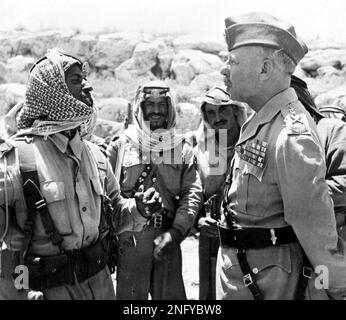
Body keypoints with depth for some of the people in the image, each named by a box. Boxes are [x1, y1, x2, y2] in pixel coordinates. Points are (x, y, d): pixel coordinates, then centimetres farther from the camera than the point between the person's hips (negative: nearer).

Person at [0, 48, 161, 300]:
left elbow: (114, 213, 15)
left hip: (100, 280, 6)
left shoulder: (95, 154, 5)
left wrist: (138, 210, -5)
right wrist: (21, 293, -19)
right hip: (47, 289, -5)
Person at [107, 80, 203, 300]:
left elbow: (193, 193, -2)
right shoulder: (121, 146, 1)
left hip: (168, 240, 2)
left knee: (171, 293, 10)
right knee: (130, 294, 7)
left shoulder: (182, 149, 6)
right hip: (129, 240, -2)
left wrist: (175, 232, -13)